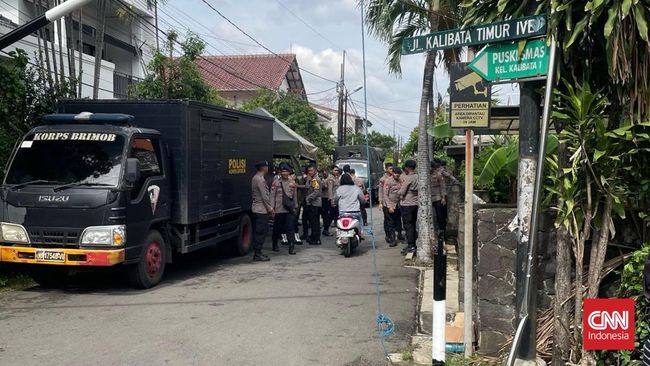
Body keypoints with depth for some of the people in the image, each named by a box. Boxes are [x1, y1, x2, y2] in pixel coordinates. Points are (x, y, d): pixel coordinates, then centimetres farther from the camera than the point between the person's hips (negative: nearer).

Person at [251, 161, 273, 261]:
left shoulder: (256, 178, 16)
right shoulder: (260, 179, -16)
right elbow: (264, 196, -18)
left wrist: (269, 207, 20)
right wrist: (270, 208, -11)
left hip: (258, 209, 10)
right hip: (261, 209, -10)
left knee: (259, 232, 13)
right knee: (261, 232, -7)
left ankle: (258, 253, 18)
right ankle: (257, 255, -5)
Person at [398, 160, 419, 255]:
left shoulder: (407, 178, -16)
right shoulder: (418, 177, 7)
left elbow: (402, 192, -14)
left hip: (407, 204, -8)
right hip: (415, 203, 8)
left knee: (408, 225, -3)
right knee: (413, 225, 14)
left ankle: (411, 246, -3)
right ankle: (413, 245, 20)